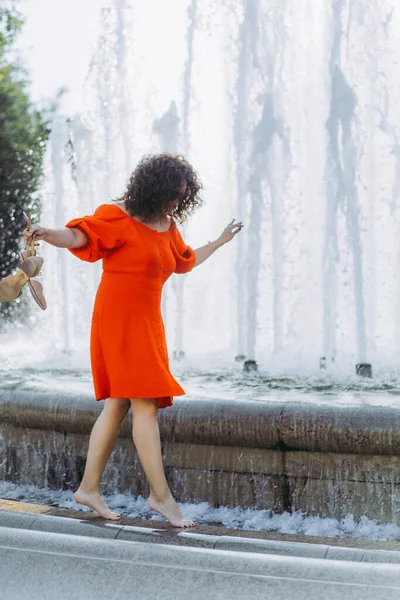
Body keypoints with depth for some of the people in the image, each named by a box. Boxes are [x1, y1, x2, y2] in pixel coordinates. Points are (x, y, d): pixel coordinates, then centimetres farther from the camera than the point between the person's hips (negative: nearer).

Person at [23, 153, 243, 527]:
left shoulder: (168, 227, 14)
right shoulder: (118, 217, -11)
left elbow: (186, 261, 32)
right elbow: (80, 235, -22)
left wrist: (220, 241, 42)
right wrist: (48, 234, -42)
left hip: (146, 323, 9)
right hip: (119, 319, -9)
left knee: (118, 405, 9)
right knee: (145, 403, -12)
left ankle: (89, 488, 14)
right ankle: (160, 494, -11)